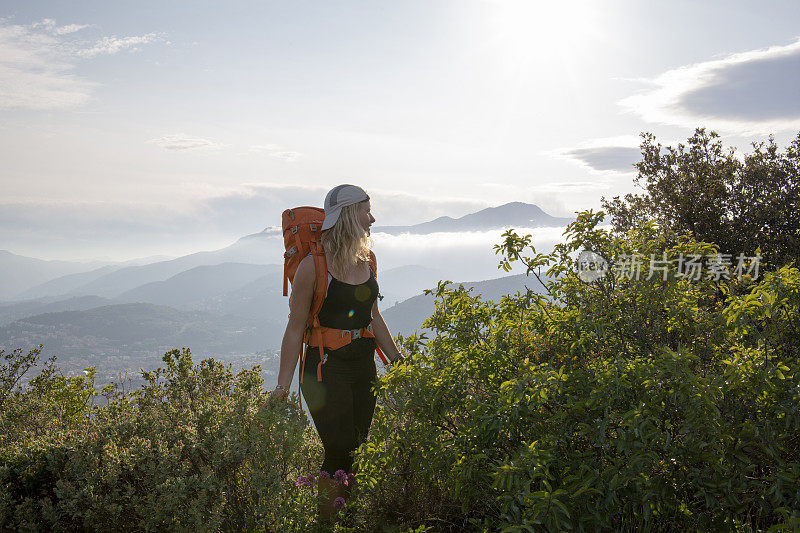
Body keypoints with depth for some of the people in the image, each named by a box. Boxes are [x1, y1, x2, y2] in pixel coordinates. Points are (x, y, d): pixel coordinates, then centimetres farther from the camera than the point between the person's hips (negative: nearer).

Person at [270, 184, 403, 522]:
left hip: (364, 367, 6)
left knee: (356, 450, 9)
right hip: (327, 369, -6)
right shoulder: (313, 264, -12)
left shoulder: (364, 261, 8)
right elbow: (296, 328, -10)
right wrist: (283, 386, -12)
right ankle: (327, 523, 11)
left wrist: (398, 363, 21)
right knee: (341, 453, -8)